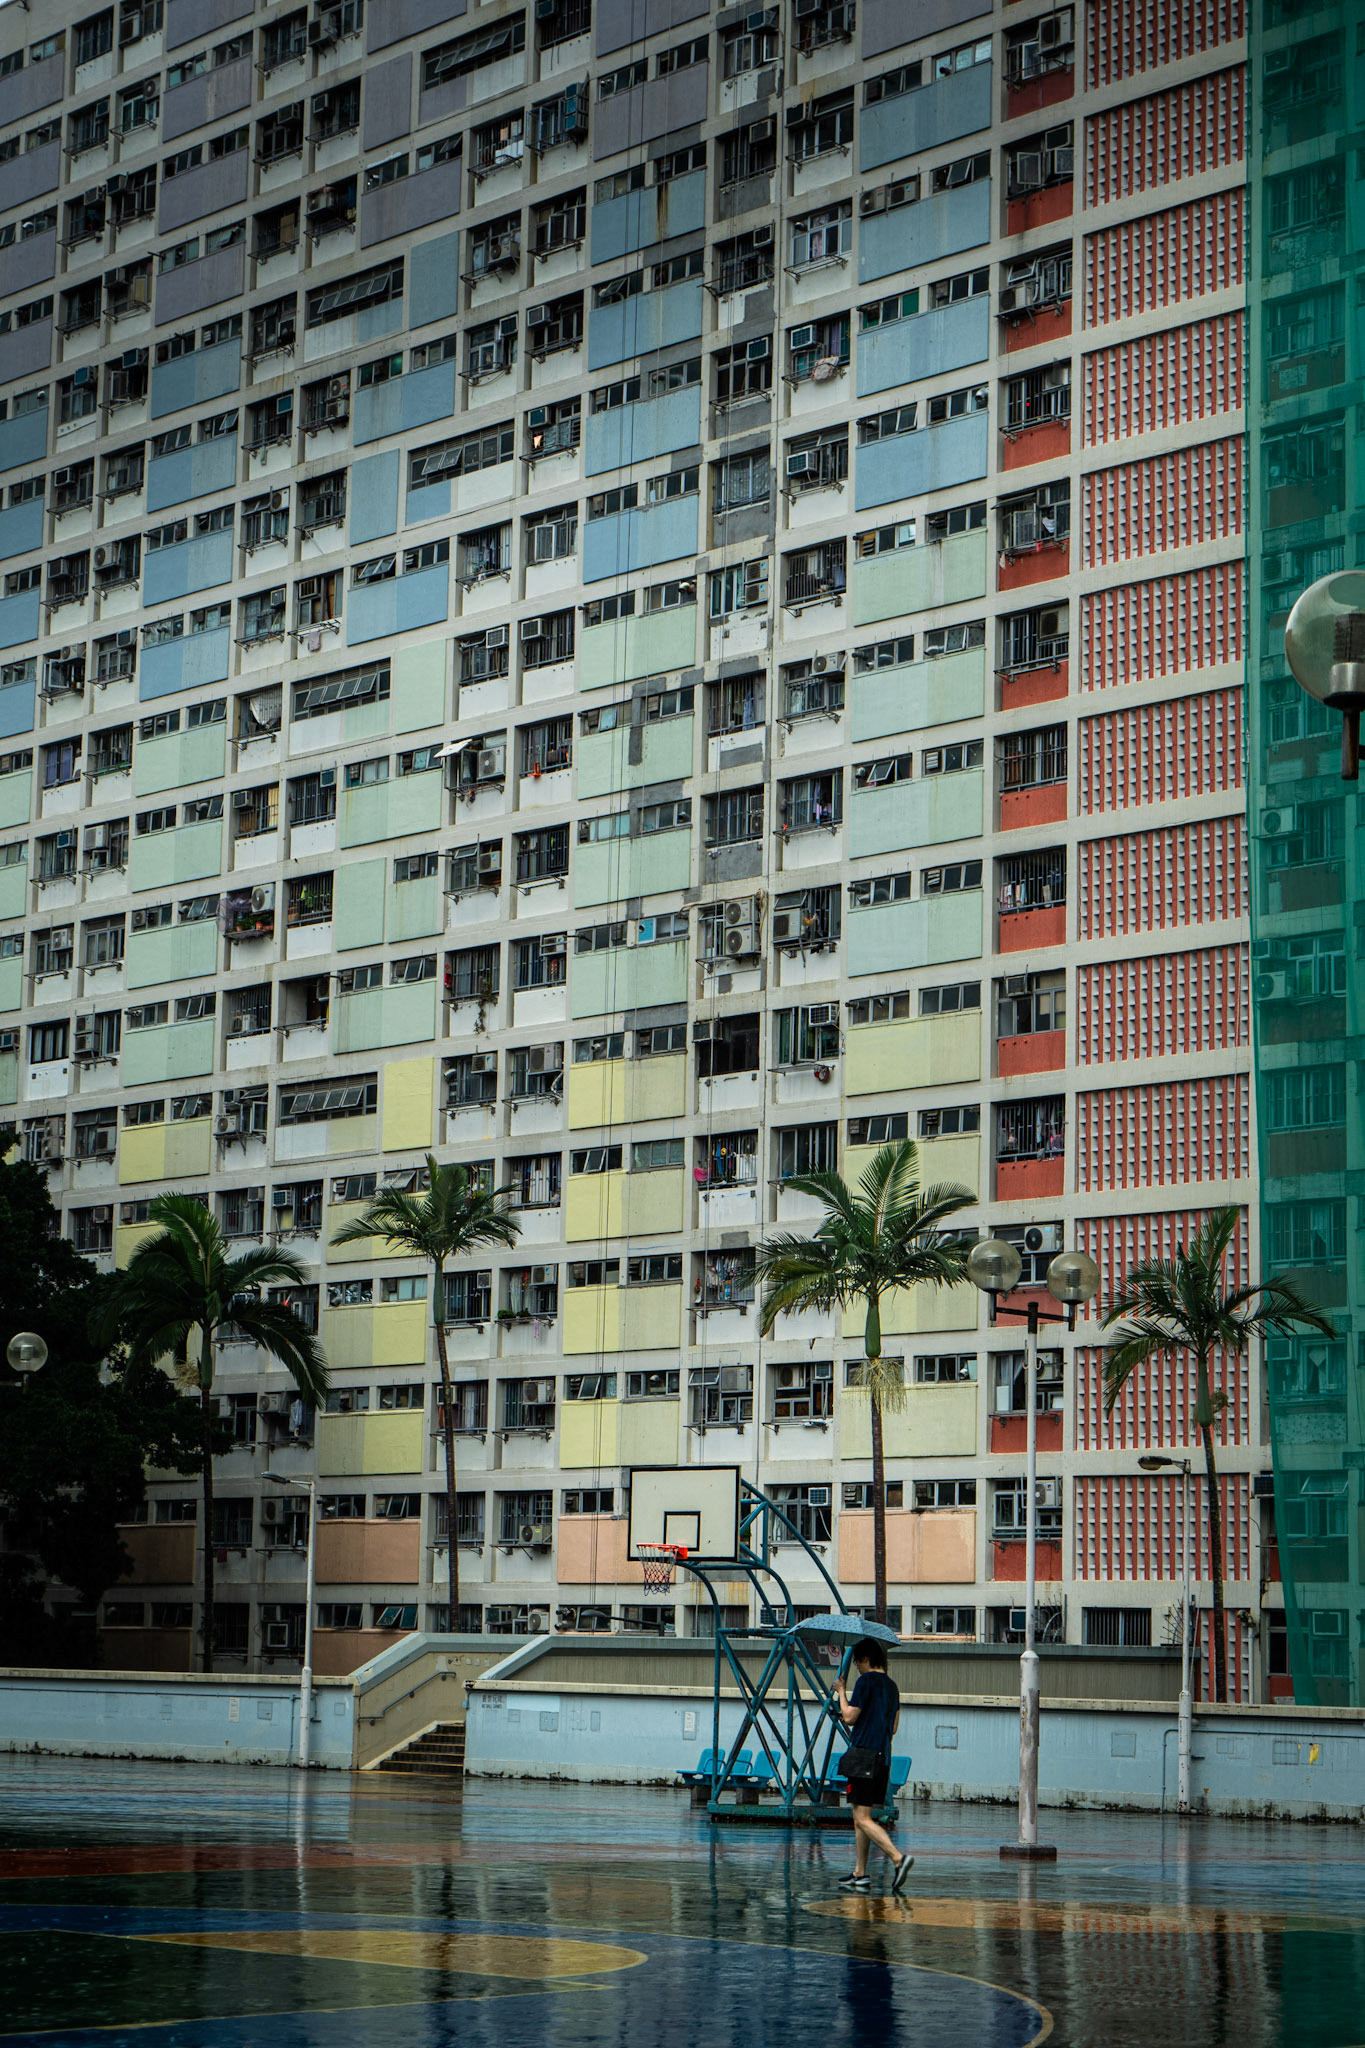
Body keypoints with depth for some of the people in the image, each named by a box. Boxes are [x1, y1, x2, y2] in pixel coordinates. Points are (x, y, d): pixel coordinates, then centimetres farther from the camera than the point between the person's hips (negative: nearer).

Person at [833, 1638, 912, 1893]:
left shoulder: (866, 1682, -9)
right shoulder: (892, 1685, 16)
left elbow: (850, 1718, -12)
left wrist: (841, 1692, 2)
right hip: (883, 1756, 9)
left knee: (863, 1819, -10)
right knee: (860, 1817, 13)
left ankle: (898, 1858, -25)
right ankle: (859, 1874, 12)